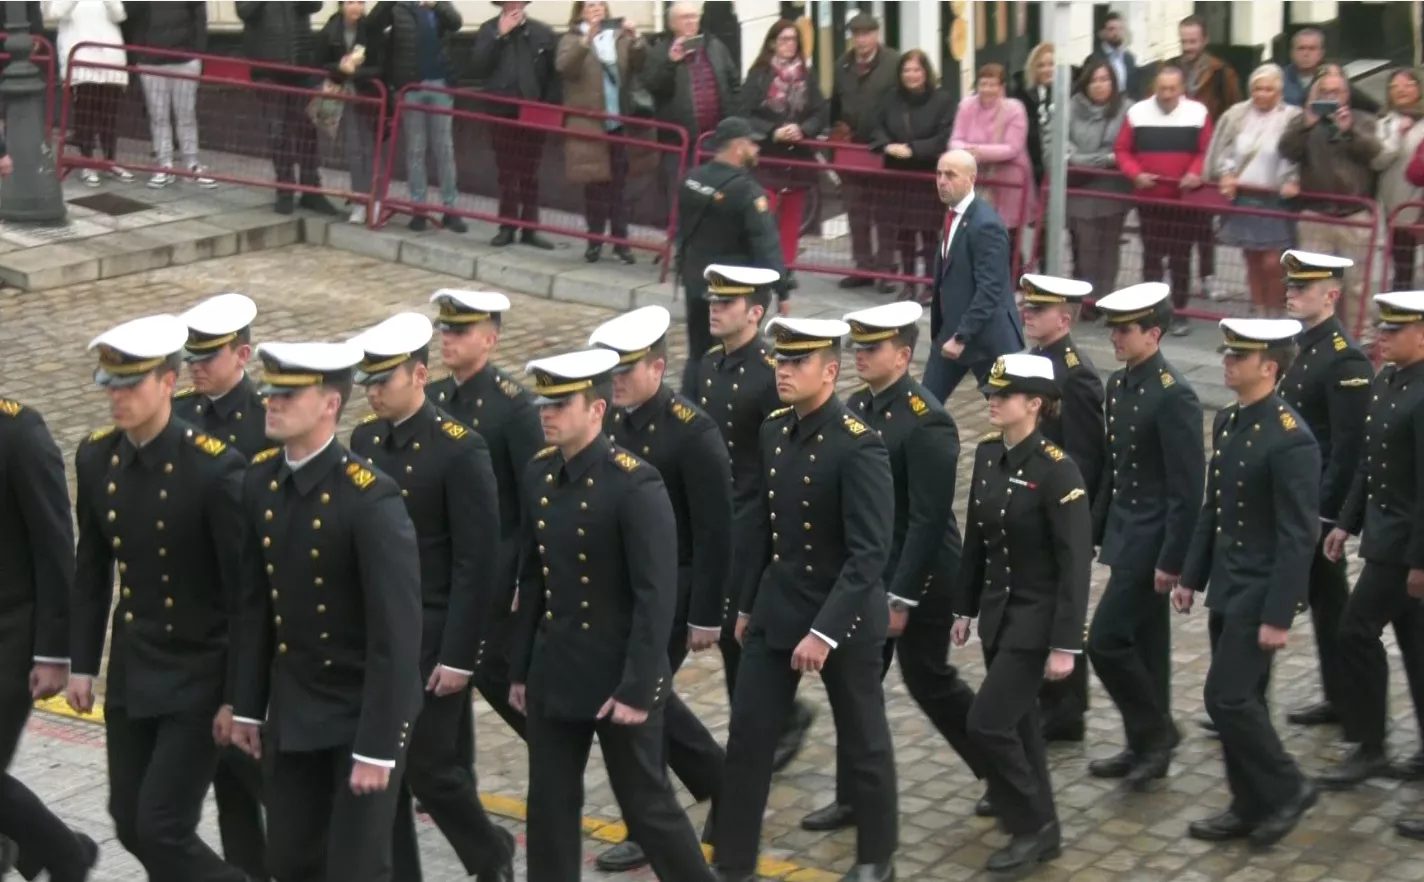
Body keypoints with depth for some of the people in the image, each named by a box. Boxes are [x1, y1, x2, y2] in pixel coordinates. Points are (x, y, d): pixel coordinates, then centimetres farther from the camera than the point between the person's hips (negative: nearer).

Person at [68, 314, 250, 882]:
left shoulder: (215, 469, -19)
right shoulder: (95, 459, 0)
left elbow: (245, 594, -16)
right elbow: (91, 570, 11)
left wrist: (238, 697, -15)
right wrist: (83, 664, 9)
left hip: (198, 677, -6)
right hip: (129, 674, 7)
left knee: (160, 829, -9)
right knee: (129, 823, 12)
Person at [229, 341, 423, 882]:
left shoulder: (370, 498, -22)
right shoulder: (261, 479, -2)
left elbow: (397, 632, -22)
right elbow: (255, 602, 7)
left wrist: (377, 747, -21)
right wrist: (248, 706, 9)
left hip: (364, 707, -6)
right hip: (292, 709, 6)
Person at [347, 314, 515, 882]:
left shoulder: (460, 450, -14)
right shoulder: (365, 439, 6)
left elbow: (476, 562, -15)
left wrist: (457, 657, -17)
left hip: (431, 641, -6)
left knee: (428, 768, 0)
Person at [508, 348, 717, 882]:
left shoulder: (636, 485, -19)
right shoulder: (538, 475, 3)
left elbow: (657, 597, -19)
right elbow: (532, 579, 11)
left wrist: (635, 689, -20)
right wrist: (520, 669, 12)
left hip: (619, 677, -6)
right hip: (554, 675, 6)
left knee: (645, 803, 7)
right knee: (549, 807, 10)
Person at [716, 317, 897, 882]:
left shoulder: (858, 446, -20)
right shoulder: (773, 430, 1)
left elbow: (869, 554, -23)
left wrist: (825, 633, -27)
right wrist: (746, 604, 15)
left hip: (845, 614, -6)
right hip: (776, 607, 6)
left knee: (861, 740, 11)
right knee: (747, 733, 5)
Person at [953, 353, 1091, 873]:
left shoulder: (1057, 469, -20)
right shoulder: (987, 454, 2)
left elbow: (1076, 563, -19)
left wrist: (1065, 644, -20)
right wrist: (965, 607, 14)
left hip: (1035, 617, -7)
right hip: (997, 610, 8)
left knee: (988, 723, -9)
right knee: (1016, 723, 15)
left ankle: (1032, 826, 10)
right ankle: (1040, 831, 29)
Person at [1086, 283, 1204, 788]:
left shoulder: (1174, 396, -19)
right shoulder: (1119, 384, 7)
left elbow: (1188, 488, -20)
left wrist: (1171, 560, -19)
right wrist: (1096, 531, 15)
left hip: (1151, 541, -9)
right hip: (1125, 534, 9)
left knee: (1105, 641, -8)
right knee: (1144, 644, 15)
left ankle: (1156, 732, 8)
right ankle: (1146, 746, 25)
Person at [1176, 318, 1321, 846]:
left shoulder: (1290, 439, -20)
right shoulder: (1227, 420, 6)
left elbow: (1299, 537, -20)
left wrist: (1278, 616, -20)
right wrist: (1192, 576, 13)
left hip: (1260, 593, -8)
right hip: (1225, 588, 8)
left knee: (1227, 698, -8)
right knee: (1240, 700, 13)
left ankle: (1286, 789, 10)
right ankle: (1250, 808, 24)